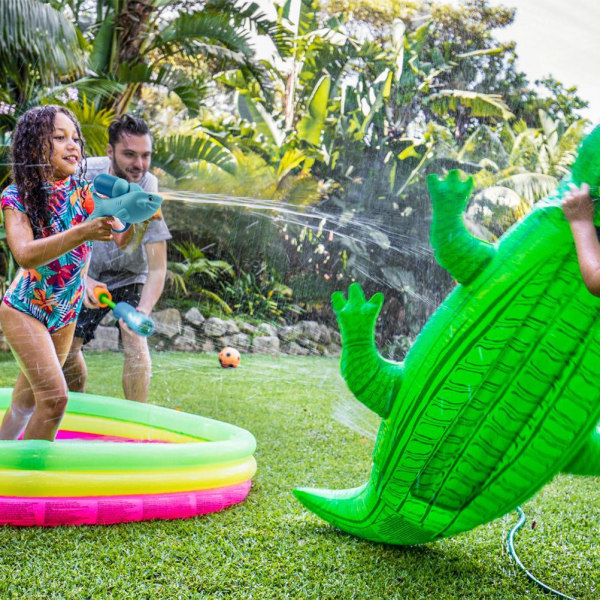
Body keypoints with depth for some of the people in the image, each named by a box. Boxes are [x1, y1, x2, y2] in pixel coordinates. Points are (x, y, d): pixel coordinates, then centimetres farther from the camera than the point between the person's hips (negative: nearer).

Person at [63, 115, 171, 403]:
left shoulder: (149, 191, -29)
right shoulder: (84, 174, -24)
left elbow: (157, 269, -31)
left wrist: (142, 312, -47)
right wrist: (82, 278, -33)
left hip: (130, 277, -2)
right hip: (88, 275, 3)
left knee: (136, 346, -19)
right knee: (66, 347, 7)